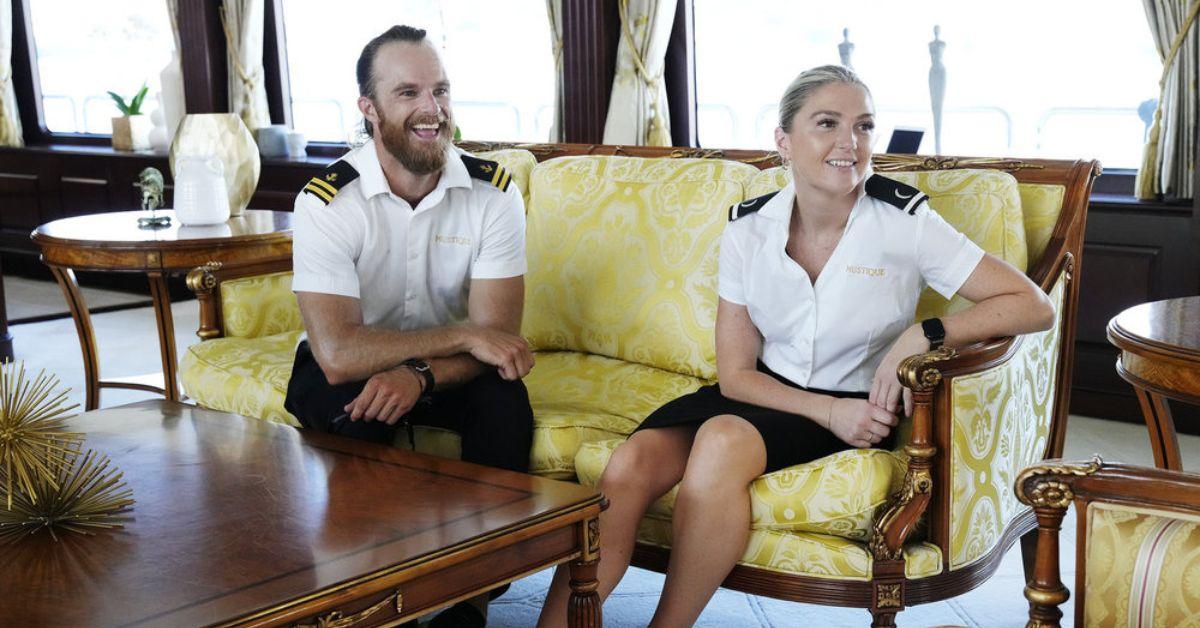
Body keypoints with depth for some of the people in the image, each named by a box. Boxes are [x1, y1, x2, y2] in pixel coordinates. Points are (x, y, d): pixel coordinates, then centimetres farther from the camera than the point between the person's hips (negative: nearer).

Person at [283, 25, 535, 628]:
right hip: (351, 372, -2)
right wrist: (463, 336, -30)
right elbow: (338, 353, -32)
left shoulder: (493, 190, -13)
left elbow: (496, 333, -18)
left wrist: (420, 374, -37)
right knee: (356, 413, -34)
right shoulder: (327, 200, -21)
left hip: (445, 368, 2)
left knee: (505, 398, -28)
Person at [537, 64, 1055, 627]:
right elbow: (736, 374, -2)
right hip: (767, 393, 3)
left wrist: (924, 335, -26)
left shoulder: (904, 221, -12)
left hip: (854, 406, -3)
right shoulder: (748, 232, -4)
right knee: (630, 464, -24)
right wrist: (827, 410, -18)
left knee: (724, 440, -33)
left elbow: (1034, 306, -13)